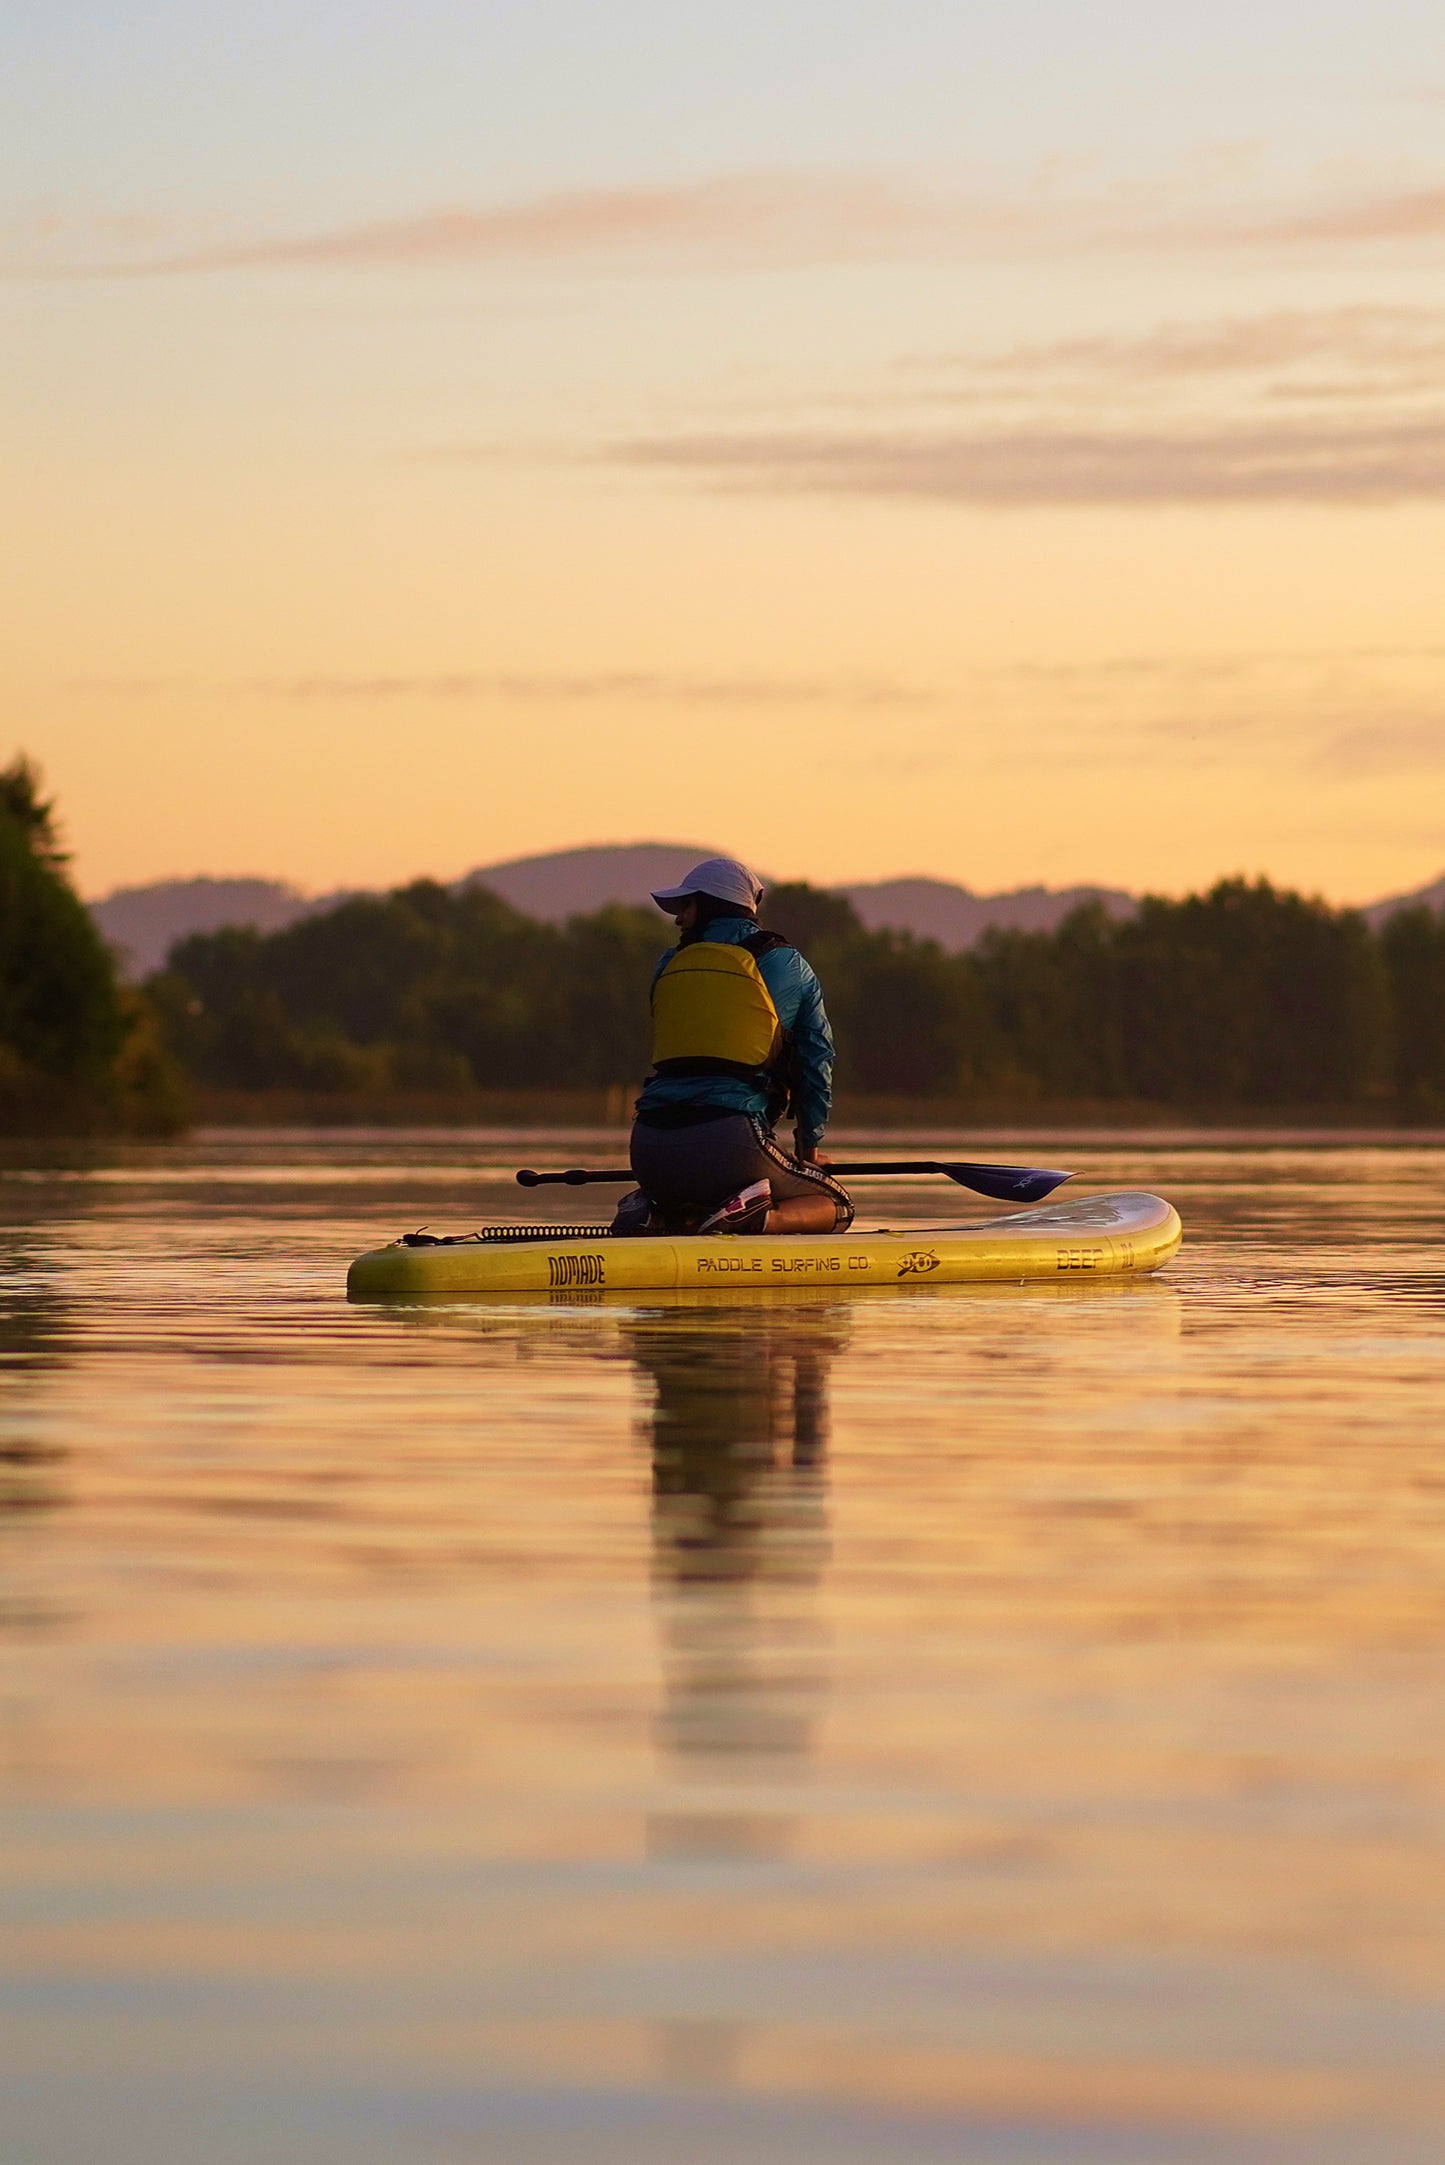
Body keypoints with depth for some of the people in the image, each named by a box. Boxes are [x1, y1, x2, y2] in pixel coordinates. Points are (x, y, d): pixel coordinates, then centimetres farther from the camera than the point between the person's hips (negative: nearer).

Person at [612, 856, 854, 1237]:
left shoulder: (668, 967, 17)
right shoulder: (788, 966, 10)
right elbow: (817, 1062, 13)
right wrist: (809, 1145, 28)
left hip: (650, 1152, 4)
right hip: (731, 1142, -4)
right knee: (836, 1207, 16)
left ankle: (655, 1215, 2)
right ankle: (754, 1219, -16)